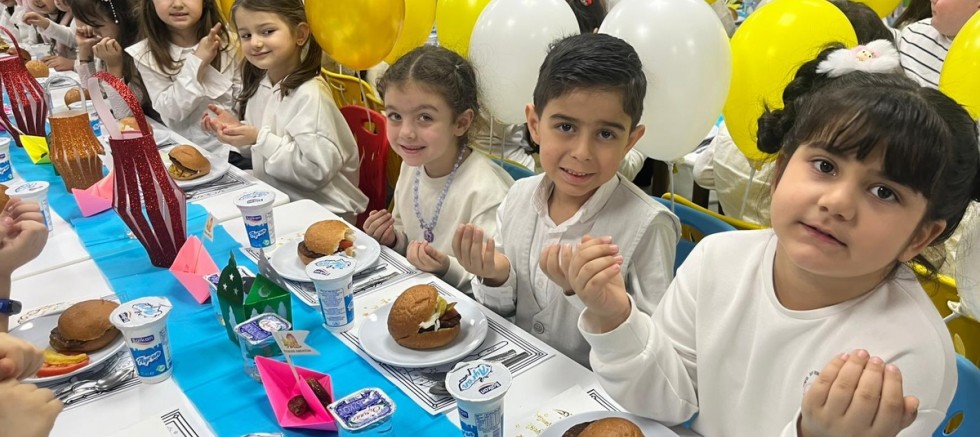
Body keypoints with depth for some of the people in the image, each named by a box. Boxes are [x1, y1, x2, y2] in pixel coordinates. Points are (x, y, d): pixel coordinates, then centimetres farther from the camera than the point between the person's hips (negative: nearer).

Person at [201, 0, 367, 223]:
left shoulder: (309, 95, -21)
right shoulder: (259, 85, 3)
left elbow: (317, 170, -25)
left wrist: (259, 138, -23)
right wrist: (238, 130, -3)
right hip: (275, 198, 7)